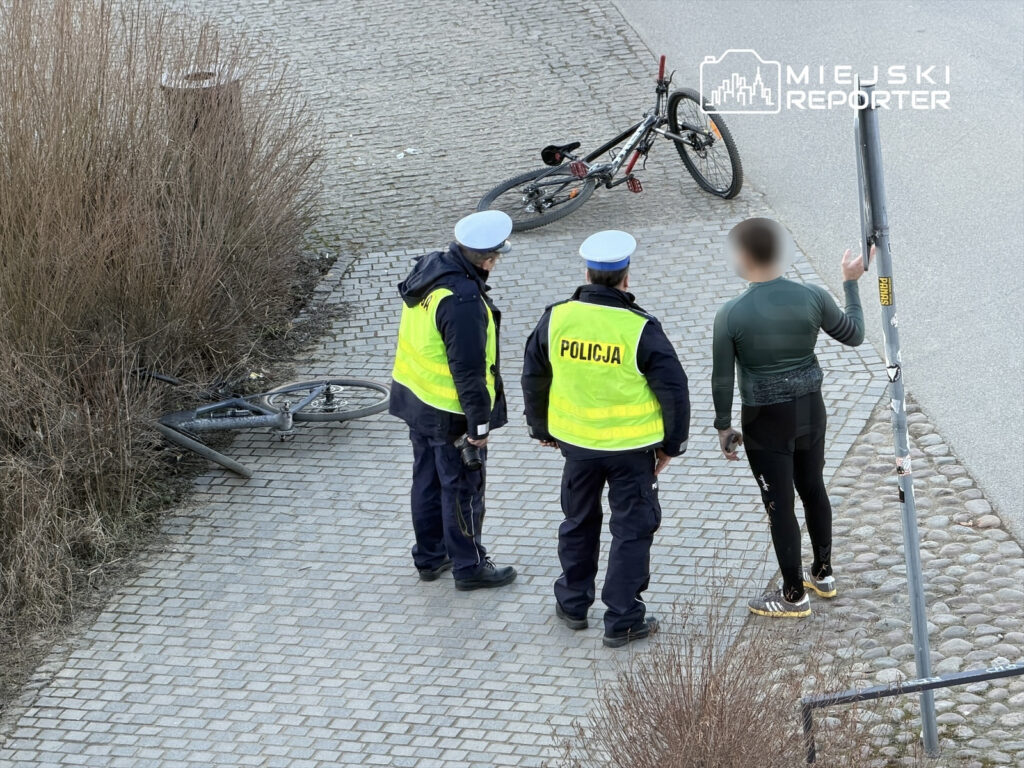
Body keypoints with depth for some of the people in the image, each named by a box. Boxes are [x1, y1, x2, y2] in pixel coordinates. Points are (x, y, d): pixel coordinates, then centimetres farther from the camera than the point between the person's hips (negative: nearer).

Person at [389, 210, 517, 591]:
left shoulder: (427, 268, -4)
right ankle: (469, 567, 21)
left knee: (427, 479, 21)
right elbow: (468, 370, -26)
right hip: (450, 414, -9)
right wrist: (479, 423, -16)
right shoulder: (462, 302, -32)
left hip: (414, 397, 9)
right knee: (463, 489, 8)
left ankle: (429, 556, 35)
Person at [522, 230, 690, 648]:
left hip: (577, 441, 4)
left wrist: (541, 428, 21)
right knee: (632, 528, 9)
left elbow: (534, 377, 5)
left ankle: (573, 603, 33)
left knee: (578, 520, 22)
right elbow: (673, 388, -12)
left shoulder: (556, 319, -8)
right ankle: (623, 620, 12)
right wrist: (672, 442, 3)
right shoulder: (640, 329, -18)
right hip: (632, 445, -3)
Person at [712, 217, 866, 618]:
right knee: (813, 488, 24)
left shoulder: (731, 315, -19)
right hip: (810, 410, 4)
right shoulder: (813, 298, -12)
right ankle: (823, 573, 39)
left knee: (780, 505, 9)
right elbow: (853, 334, 4)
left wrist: (724, 426, 3)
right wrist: (851, 283, 15)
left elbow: (722, 379, -11)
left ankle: (794, 595, 21)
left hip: (765, 421, -4)